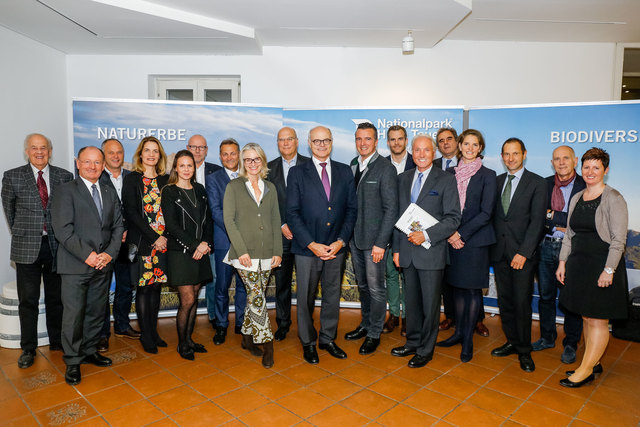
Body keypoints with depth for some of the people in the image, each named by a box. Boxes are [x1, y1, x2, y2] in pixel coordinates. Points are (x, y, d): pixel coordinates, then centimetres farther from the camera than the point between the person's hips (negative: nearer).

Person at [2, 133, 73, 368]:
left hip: (56, 245, 1)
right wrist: (21, 234, 10)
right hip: (27, 247, -1)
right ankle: (28, 348, 20)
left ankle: (57, 341, 28)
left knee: (56, 297, 12)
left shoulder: (64, 177, 2)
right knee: (28, 300, 7)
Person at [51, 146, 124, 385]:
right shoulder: (66, 191, -3)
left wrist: (110, 253, -4)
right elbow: (63, 229, -11)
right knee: (73, 314, 1)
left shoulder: (110, 193, 13)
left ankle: (89, 351, 30)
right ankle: (73, 361, 17)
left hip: (103, 265, 5)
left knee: (97, 311, 13)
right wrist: (87, 254, -16)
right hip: (75, 266, -5)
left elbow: (118, 226, 10)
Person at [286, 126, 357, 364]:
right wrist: (311, 244, -14)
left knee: (332, 297, 14)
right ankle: (308, 343, 28)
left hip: (336, 248, 3)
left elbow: (352, 209, 5)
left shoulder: (345, 172, 7)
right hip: (306, 249, -2)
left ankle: (328, 339, 33)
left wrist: (341, 241, -7)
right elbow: (292, 213, -6)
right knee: (305, 299, 9)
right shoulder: (297, 173, -1)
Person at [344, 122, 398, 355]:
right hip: (354, 237, 6)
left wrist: (380, 243, -17)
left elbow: (391, 209, -14)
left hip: (374, 240, -6)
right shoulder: (352, 165, 8)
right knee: (362, 285, 19)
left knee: (376, 288, 4)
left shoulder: (386, 169, -12)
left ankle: (374, 334, 20)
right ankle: (365, 324, 36)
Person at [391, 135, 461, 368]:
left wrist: (426, 235, -19)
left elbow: (453, 218, -8)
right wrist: (396, 248, 9)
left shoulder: (446, 179, -4)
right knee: (411, 301, 15)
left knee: (430, 304, 6)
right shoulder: (403, 178, 11)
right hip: (407, 251, 4)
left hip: (431, 252, -4)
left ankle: (426, 350, 23)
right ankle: (412, 342, 33)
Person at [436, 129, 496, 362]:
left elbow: (486, 212, -8)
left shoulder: (487, 175, -2)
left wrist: (461, 233, -13)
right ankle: (459, 332, 26)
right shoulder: (450, 173, 8)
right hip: (452, 238, 3)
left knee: (473, 289, 2)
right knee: (458, 286, 12)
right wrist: (450, 233, -6)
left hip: (475, 239, -3)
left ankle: (468, 339, 15)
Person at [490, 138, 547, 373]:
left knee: (522, 302, 0)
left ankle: (524, 351, 16)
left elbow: (537, 221, -8)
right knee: (505, 300, 11)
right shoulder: (496, 181, 11)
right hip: (499, 251, 4)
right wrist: (493, 244, 1)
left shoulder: (537, 183, -2)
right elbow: (493, 215, 11)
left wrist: (523, 252, -14)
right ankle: (512, 342, 27)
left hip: (523, 253, -4)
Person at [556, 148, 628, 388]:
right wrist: (563, 262, 10)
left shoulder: (613, 199, -8)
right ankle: (593, 363, 25)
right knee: (586, 318, 13)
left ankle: (586, 370, 10)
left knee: (597, 320, 1)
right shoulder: (576, 199, 11)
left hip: (603, 265, -6)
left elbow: (618, 239, -12)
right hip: (579, 264, 7)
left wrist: (609, 270, -17)